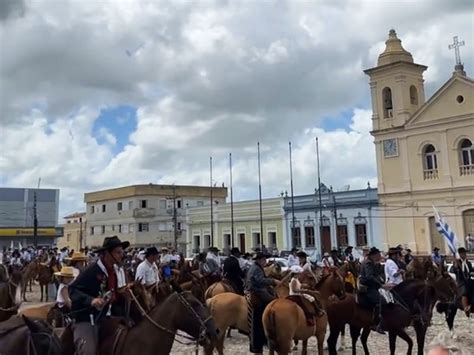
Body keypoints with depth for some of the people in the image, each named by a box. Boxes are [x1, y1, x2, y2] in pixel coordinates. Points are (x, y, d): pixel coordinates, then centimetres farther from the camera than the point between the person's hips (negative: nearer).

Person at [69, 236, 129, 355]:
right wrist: (91, 300, -34)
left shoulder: (118, 271, 5)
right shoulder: (92, 271, -17)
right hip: (86, 319, -7)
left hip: (105, 319, 7)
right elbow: (72, 289, -19)